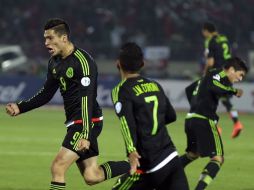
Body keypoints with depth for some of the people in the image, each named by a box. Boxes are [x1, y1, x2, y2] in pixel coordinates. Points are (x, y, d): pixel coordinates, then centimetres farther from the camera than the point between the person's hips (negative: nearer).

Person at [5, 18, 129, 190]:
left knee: (58, 168, -15)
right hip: (75, 123, 9)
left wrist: (86, 135, -31)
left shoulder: (82, 62, -17)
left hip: (87, 123, -9)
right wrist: (20, 108, 7)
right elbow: (46, 94, 20)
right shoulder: (55, 63, 10)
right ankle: (132, 167, 24)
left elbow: (86, 100, -24)